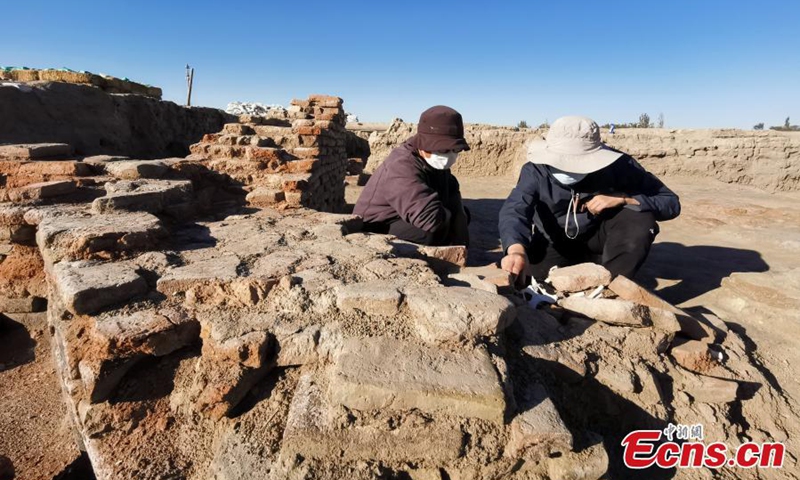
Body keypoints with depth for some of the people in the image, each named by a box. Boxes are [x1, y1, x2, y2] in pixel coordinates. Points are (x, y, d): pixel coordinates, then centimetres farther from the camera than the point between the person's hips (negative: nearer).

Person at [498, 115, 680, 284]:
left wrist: (623, 198, -34)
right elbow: (514, 210, -43)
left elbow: (671, 203, -16)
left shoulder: (620, 166, -23)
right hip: (555, 243, 1)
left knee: (641, 219, -28)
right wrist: (516, 250, -65)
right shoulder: (536, 170, -26)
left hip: (600, 235, 0)